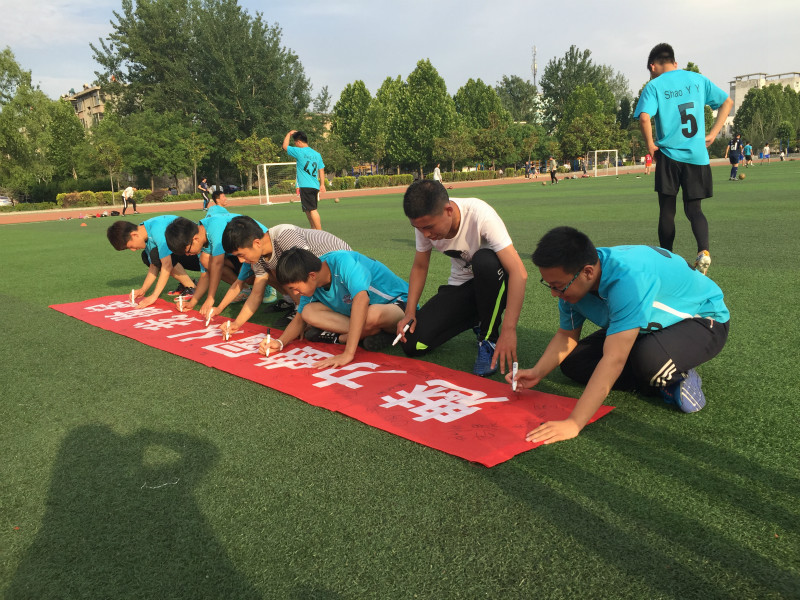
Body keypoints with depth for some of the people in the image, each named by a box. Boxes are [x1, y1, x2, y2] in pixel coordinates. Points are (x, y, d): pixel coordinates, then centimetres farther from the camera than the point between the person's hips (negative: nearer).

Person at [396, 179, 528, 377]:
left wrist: (509, 330, -42)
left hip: (494, 284, -4)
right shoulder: (425, 223, -14)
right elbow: (420, 266, 2)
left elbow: (519, 272, -35)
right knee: (412, 344, -14)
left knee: (485, 261, -40)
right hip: (460, 285, 4)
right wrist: (410, 312, -12)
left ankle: (489, 339, -16)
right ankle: (478, 321, 11)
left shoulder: (480, 214, -30)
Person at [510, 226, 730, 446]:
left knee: (650, 358, -41)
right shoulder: (570, 280, -17)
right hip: (651, 327, 8)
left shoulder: (629, 278, -42)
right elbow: (566, 334, -1)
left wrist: (573, 424, -48)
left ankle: (678, 378, -6)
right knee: (572, 362, -7)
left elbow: (614, 359, -46)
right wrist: (537, 372, -18)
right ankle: (664, 382, -5)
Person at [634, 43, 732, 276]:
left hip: (669, 154, -3)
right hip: (698, 155, 3)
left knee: (667, 210, 9)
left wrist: (651, 145, -5)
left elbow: (644, 118, -18)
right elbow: (727, 102, 14)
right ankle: (703, 250, -15)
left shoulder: (654, 86, -2)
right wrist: (712, 134, 13)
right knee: (693, 208, 9)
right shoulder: (698, 79, 10)